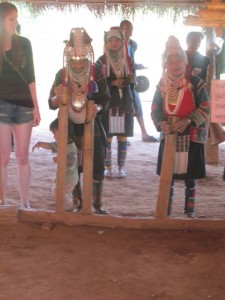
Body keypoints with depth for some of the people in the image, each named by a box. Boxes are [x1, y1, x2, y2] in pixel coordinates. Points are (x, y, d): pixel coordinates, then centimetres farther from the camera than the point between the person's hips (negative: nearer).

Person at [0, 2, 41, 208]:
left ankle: (25, 203, 12)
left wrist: (36, 107, 3)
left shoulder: (23, 43, 4)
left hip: (24, 105, 2)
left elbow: (30, 77, 6)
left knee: (23, 157, 5)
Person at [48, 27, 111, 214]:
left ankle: (97, 204, 12)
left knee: (98, 167, -3)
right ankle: (78, 203, 21)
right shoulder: (62, 74, -8)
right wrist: (58, 97, -28)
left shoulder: (97, 73, -11)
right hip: (70, 127, 1)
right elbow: (52, 105, -6)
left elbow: (105, 99, -6)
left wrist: (98, 108, -27)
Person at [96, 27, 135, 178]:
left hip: (125, 103, 2)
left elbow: (133, 83, 11)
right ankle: (108, 167, 10)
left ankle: (121, 167, 11)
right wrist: (112, 82, -16)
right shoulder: (101, 61, 1)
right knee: (107, 137, 0)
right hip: (107, 103, -2)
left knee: (123, 137, 3)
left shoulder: (128, 61, 8)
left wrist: (132, 80, -12)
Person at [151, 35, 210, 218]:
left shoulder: (196, 83, -7)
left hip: (191, 137, -3)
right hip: (168, 137, 3)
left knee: (189, 177, 5)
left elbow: (205, 109, -8)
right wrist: (161, 124, -17)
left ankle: (190, 213, 17)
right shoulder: (162, 85, 2)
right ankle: (166, 212, 19)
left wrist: (188, 120, -22)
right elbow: (155, 110, 3)